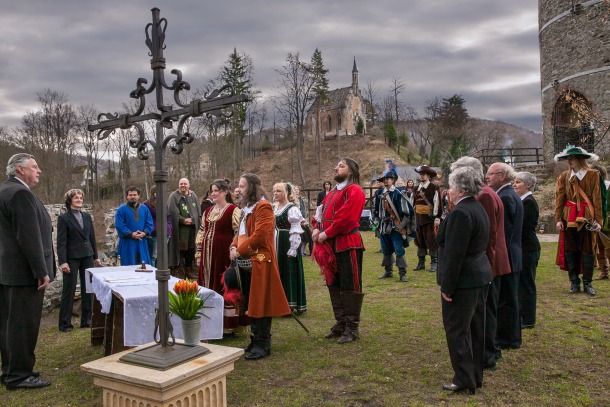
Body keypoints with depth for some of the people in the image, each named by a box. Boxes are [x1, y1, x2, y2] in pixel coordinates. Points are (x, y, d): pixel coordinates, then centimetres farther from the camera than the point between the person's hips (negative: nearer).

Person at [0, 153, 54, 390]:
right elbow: (29, 237, -23)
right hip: (24, 272, -11)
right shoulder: (21, 193, -17)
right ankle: (19, 376, 6)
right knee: (23, 323, -2)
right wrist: (42, 272, -20)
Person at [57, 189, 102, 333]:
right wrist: (62, 261, -16)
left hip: (87, 256, 5)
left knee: (88, 288, 8)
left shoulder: (87, 216, 10)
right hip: (72, 257, -5)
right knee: (69, 289, 2)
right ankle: (65, 323, 12)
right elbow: (61, 241, -9)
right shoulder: (64, 218, -5)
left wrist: (96, 256, 11)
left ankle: (86, 320, 19)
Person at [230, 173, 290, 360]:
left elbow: (260, 235, -21)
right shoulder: (247, 208, 19)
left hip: (260, 262, -10)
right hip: (247, 261, 10)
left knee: (261, 302, -4)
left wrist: (240, 251, -15)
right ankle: (256, 340, 25)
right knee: (252, 302, 14)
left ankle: (263, 345, 5)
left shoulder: (263, 207, -13)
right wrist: (234, 247, 2)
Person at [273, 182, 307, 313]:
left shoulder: (292, 209, -12)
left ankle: (291, 303, 7)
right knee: (278, 273, 11)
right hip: (275, 245, 8)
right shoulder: (274, 208, 13)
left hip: (288, 245, -8)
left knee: (289, 273, -1)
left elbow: (296, 231, -15)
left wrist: (292, 250, -19)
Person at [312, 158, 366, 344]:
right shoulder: (332, 192, 19)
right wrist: (317, 228, -3)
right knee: (334, 286, 14)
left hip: (348, 244, -9)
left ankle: (352, 328, 8)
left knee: (350, 287, -2)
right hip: (331, 245, 9)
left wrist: (326, 233, -16)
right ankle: (340, 323, 25)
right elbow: (321, 211, 16)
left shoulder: (354, 191, -10)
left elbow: (346, 218, -20)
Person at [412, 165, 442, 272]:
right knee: (420, 241, 11)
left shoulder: (434, 188, -7)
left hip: (429, 219, -6)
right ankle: (421, 263, 20)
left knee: (431, 241, 0)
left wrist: (437, 218, -15)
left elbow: (438, 204, -11)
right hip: (419, 218, 6)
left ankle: (434, 263, 11)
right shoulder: (417, 188, 12)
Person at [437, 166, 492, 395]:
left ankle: (465, 380, 8)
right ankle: (476, 376, 25)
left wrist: (447, 286, -18)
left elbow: (455, 254, -23)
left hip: (463, 280, -10)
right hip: (480, 276, 10)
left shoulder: (460, 213, -21)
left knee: (457, 330, 0)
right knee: (474, 328, 15)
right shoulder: (478, 208, 11)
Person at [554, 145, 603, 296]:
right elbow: (559, 199, 2)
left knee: (588, 250, 4)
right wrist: (558, 219, -6)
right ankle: (574, 282, 17)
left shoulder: (593, 175, -1)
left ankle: (587, 283, 14)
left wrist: (598, 220, -7)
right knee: (570, 250, 6)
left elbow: (597, 199, -2)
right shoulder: (564, 176, 5)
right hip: (569, 218, 2)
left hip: (587, 218, -2)